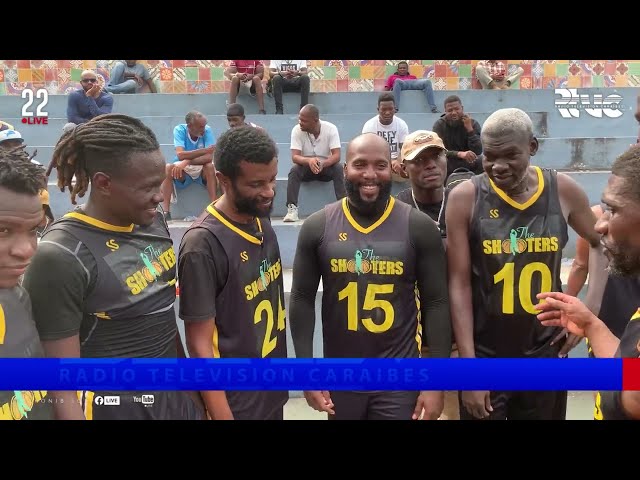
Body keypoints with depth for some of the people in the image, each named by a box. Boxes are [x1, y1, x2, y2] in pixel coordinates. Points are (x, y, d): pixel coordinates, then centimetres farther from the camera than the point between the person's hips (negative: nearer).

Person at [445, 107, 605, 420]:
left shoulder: (564, 191, -5)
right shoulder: (465, 198, -11)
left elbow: (601, 243, 13)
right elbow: (459, 285, -11)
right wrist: (468, 367, -13)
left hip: (545, 353, 3)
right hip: (485, 357, -2)